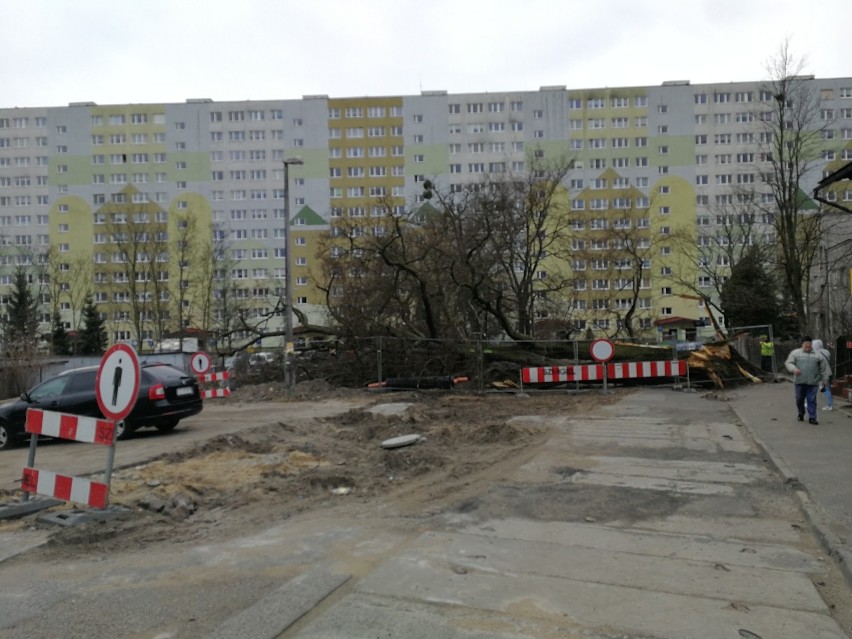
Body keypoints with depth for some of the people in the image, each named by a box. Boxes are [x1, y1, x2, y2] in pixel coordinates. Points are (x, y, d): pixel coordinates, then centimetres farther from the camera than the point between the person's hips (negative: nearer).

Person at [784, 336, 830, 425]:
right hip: (799, 382, 0)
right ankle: (801, 414, 31)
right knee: (799, 399, 9)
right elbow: (788, 363, -1)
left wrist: (824, 380, 11)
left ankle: (812, 417, 3)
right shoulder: (795, 353, 4)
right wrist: (794, 369, -21)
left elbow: (823, 368, 12)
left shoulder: (817, 355, 7)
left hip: (813, 382, 0)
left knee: (812, 400, -2)